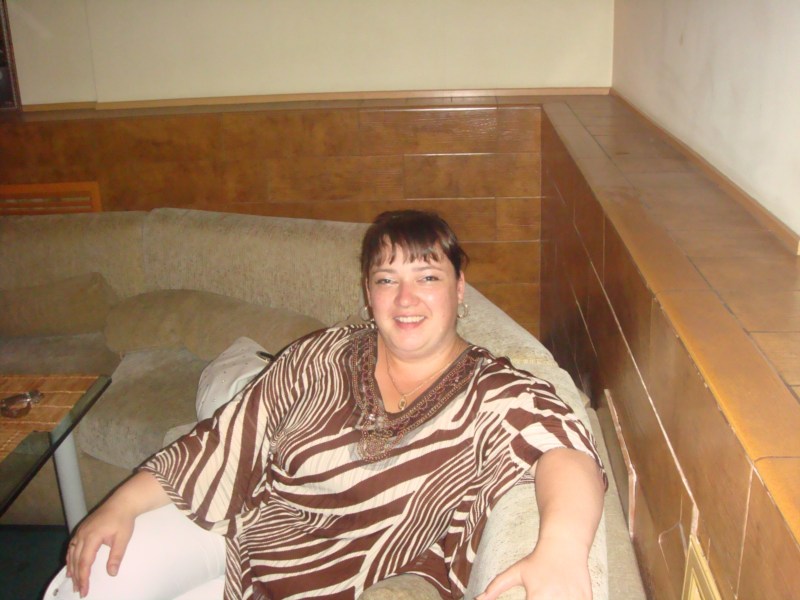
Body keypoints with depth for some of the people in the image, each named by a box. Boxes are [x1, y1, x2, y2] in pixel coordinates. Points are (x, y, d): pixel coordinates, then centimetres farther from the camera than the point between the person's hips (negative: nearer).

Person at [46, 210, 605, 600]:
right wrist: (122, 505, -7)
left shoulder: (496, 398, -14)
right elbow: (230, 438, -1)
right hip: (236, 524, 3)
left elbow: (564, 446, -33)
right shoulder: (322, 357, -4)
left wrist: (561, 548, -54)